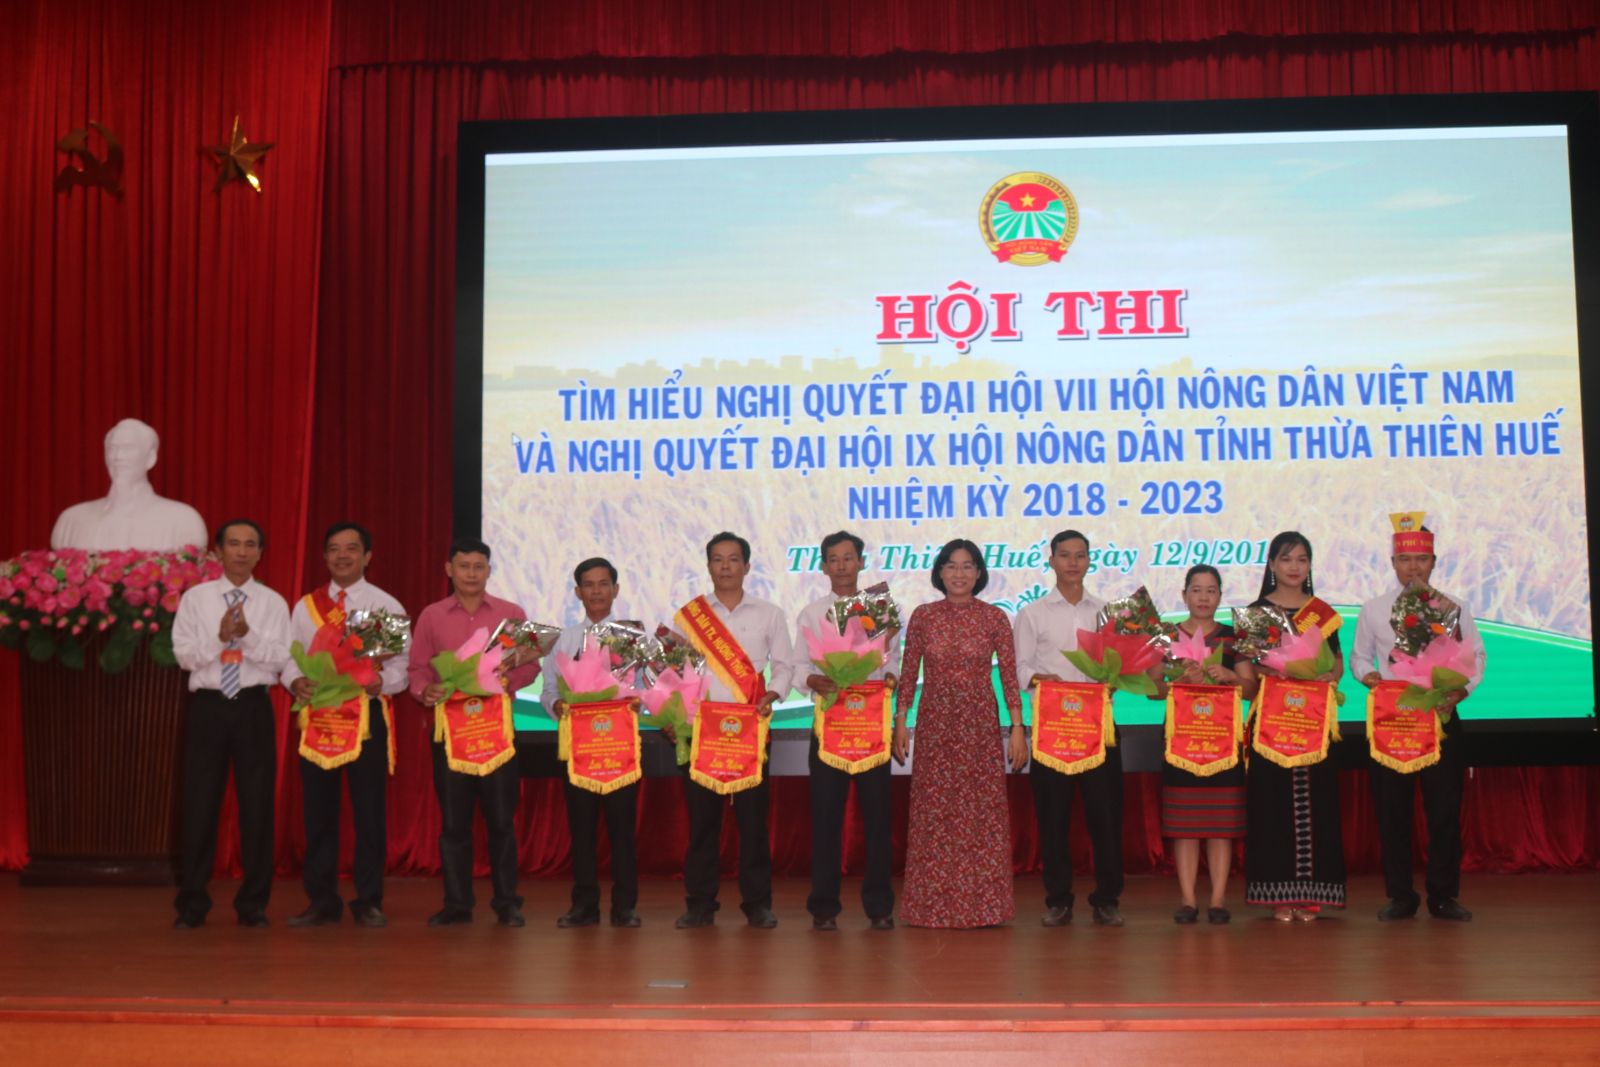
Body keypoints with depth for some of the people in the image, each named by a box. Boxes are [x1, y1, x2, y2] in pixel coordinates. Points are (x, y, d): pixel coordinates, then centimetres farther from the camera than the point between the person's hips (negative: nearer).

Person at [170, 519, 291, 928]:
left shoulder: (273, 603, 4)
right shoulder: (195, 598, 4)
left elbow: (279, 659, -5)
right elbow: (184, 655, -3)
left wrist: (247, 635, -21)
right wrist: (220, 637, -19)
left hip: (253, 707, 1)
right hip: (208, 706, 0)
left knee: (257, 803, 4)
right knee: (200, 804, 2)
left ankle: (253, 903, 16)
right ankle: (192, 903, 14)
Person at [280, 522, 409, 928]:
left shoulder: (387, 606, 4)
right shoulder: (305, 606, 12)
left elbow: (402, 665, 0)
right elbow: (289, 657, 11)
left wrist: (382, 682, -21)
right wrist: (295, 680, -11)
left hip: (367, 714, -2)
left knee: (369, 810, 0)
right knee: (318, 810, 6)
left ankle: (368, 902, 10)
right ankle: (321, 901, 16)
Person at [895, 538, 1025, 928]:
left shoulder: (994, 618, 1)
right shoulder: (923, 616, 3)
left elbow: (1009, 675, 1)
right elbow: (908, 674, 6)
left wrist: (1017, 727, -3)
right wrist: (900, 721, 1)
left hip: (980, 725, 0)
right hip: (935, 725, 1)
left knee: (984, 811, 1)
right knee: (934, 812, 3)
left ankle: (984, 904, 11)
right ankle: (934, 905, 13)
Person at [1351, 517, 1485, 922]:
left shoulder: (1452, 607, 5)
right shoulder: (1373, 610, 7)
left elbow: (1475, 655, 6)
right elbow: (1359, 656, 13)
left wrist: (1462, 689, -11)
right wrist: (1367, 673, -10)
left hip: (1440, 716, 0)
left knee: (1445, 807, 1)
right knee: (1392, 809, 3)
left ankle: (1443, 895, 13)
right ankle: (1400, 896, 13)